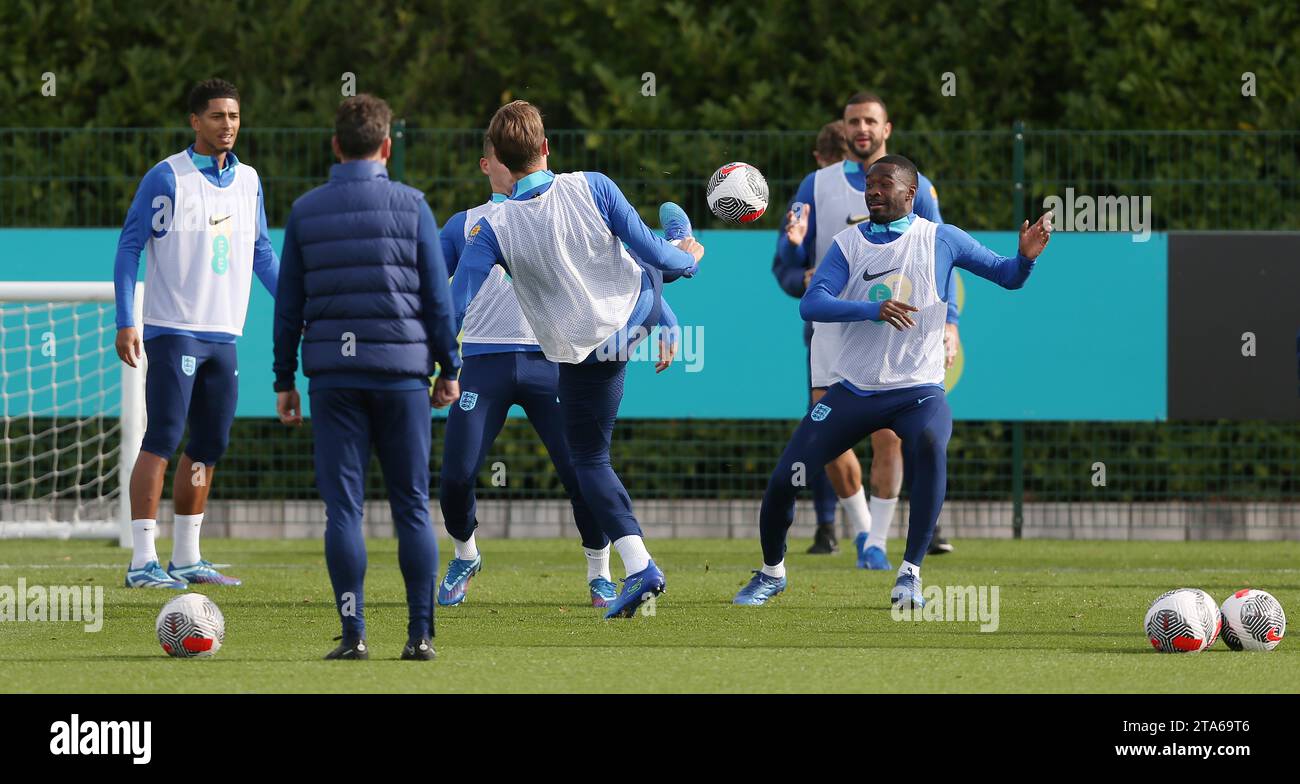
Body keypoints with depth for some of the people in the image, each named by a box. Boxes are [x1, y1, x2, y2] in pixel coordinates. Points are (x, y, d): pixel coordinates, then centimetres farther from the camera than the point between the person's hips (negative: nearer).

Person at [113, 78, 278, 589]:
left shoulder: (248, 181, 11)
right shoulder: (167, 178, -8)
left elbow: (261, 253, 22)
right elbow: (129, 246, -7)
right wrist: (125, 323, -14)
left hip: (223, 335, 7)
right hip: (174, 331, -7)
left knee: (210, 445, 10)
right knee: (161, 441, -10)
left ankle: (186, 558, 19)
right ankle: (143, 561, -11)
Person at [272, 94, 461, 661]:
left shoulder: (305, 211, 5)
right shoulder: (410, 206, 0)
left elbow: (288, 303, 7)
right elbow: (437, 294, 2)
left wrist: (284, 380, 13)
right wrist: (449, 368, 11)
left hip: (332, 375, 1)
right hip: (402, 369, -1)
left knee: (342, 507, 0)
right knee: (412, 506, 5)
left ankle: (353, 633, -6)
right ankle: (420, 633, 2)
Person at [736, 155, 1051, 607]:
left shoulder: (941, 240, 0)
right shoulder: (848, 244, 2)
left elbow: (1006, 276, 6)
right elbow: (810, 305, -12)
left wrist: (1026, 257, -18)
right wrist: (873, 309, -27)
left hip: (917, 390, -2)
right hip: (853, 390, 2)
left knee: (931, 443, -36)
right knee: (784, 480, -4)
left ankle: (910, 574, -28)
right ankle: (772, 572, 26)